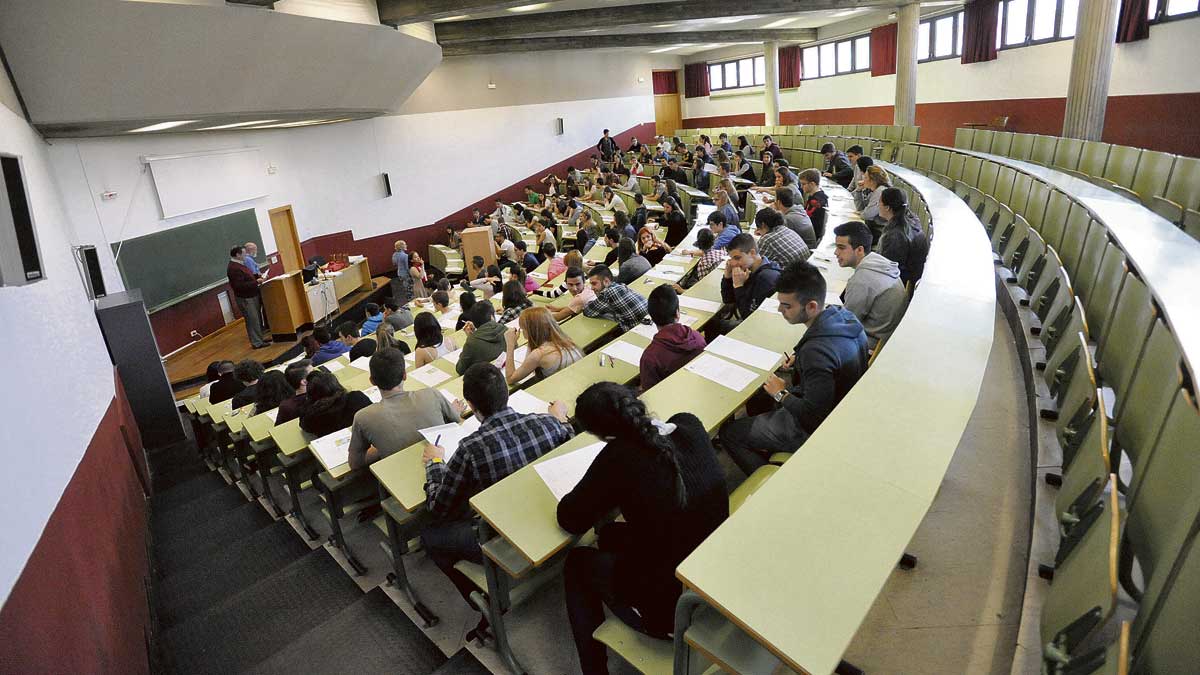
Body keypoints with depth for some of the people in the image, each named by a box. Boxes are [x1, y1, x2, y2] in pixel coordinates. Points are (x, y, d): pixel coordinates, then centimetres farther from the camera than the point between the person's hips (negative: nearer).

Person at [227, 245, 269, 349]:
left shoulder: (239, 265, 10)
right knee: (252, 320, -3)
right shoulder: (233, 268, -22)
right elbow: (240, 286, -27)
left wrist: (257, 276, 7)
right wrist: (256, 282, -24)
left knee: (257, 318, 17)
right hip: (245, 298, -10)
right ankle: (256, 343, 4)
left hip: (252, 295, 10)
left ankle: (260, 337, 28)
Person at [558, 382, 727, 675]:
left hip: (669, 610, -6)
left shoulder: (619, 456, -27)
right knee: (611, 534, 27)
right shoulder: (690, 426, -11)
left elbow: (570, 520, -13)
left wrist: (603, 493, 3)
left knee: (577, 563, 21)